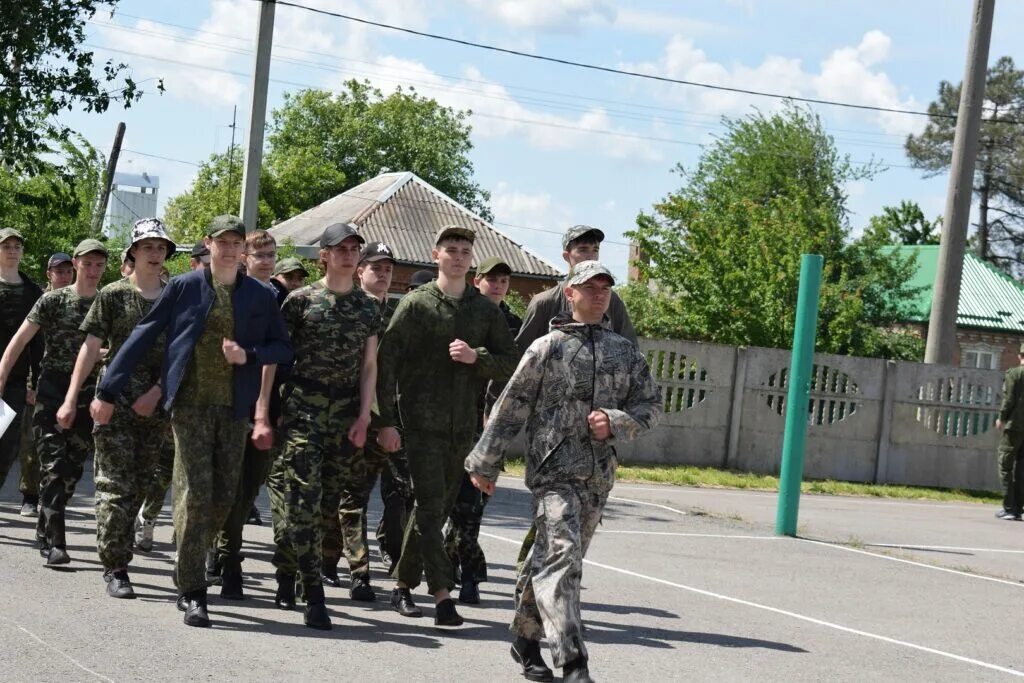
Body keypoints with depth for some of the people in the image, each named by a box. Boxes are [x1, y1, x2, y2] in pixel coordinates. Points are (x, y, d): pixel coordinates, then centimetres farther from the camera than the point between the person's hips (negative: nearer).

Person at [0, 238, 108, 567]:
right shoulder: (53, 300, -2)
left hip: (88, 394, 3)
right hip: (52, 389, -3)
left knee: (73, 469, 5)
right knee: (54, 466, -11)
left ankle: (45, 531, 23)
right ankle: (53, 541, -10)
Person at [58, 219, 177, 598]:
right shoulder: (113, 295, 3)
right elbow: (91, 348, 1)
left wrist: (157, 393, -7)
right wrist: (71, 399, -4)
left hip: (160, 404, 3)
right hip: (118, 402, -3)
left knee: (152, 484, 4)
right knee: (116, 486, -5)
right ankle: (115, 568, -1)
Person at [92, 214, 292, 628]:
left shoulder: (260, 297, 8)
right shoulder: (183, 288, 2)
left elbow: (283, 349, 11)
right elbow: (143, 338, 3)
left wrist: (249, 355, -10)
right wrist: (108, 392, 0)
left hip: (234, 408, 3)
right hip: (191, 404, -3)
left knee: (223, 497, 5)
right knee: (194, 495, -8)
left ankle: (187, 572, 24)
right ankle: (192, 593, -3)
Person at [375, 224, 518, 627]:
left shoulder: (486, 309, 11)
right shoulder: (416, 304, 0)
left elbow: (511, 364, 11)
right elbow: (386, 360, -4)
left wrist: (476, 357, -10)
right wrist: (387, 421, -10)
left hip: (463, 426, 4)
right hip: (422, 423, -4)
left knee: (438, 510, 9)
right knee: (430, 507, -11)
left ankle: (403, 584, 22)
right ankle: (441, 595, -13)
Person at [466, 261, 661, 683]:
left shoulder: (625, 351, 12)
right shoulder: (547, 348, 0)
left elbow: (651, 405, 14)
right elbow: (510, 407, 1)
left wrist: (616, 422, -6)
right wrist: (484, 463, 2)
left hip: (598, 474, 5)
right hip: (553, 469, -5)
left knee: (551, 560, 13)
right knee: (561, 557, -16)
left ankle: (526, 639, 29)